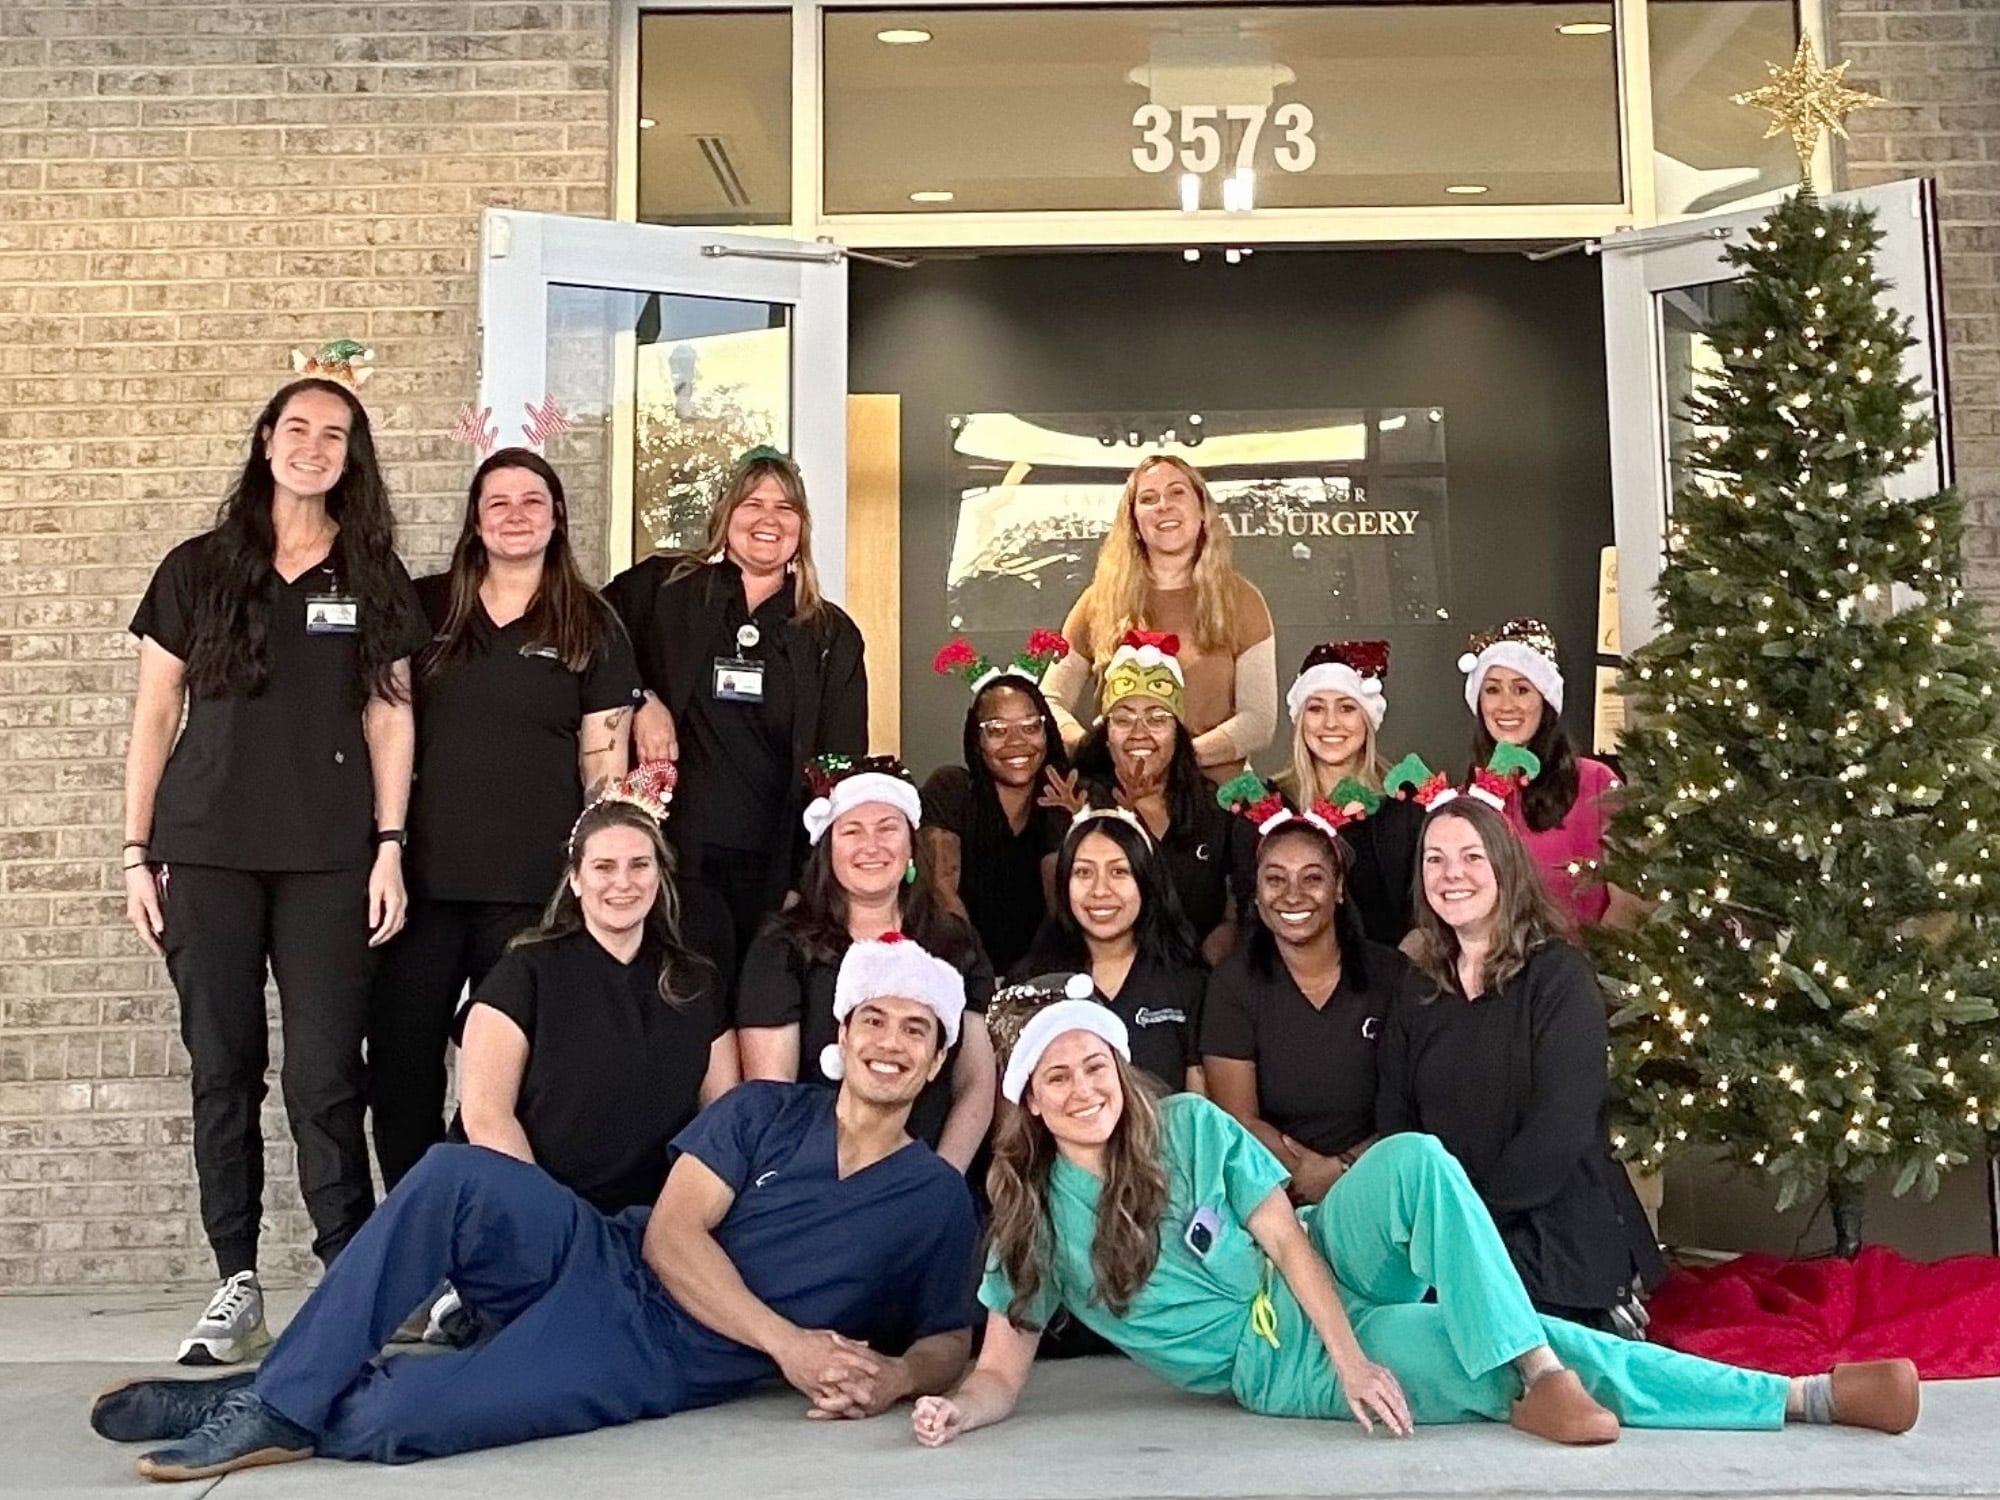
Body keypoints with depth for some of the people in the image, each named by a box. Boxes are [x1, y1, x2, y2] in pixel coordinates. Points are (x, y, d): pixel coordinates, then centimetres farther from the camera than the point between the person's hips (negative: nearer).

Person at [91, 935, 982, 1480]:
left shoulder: (938, 1201, 5)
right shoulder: (764, 1112, 7)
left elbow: (949, 1342, 10)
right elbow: (670, 1234, -3)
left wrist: (897, 1377, -16)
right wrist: (787, 1343, -15)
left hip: (660, 1358, -3)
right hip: (600, 1263, 3)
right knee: (457, 1175, -28)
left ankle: (282, 1408, 3)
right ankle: (276, 1392, -17)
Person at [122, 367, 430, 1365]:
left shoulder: (374, 580, 9)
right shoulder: (197, 570, 8)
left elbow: (389, 719, 7)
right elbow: (154, 717, 8)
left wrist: (390, 847, -2)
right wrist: (136, 851, 3)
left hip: (328, 859, -1)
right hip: (206, 852, 1)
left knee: (325, 1075, -3)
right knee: (223, 1070, 4)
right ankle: (237, 1287, 12)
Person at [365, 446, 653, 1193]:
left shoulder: (591, 626, 4)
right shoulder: (425, 606, 8)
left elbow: (604, 761, 2)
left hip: (535, 882, -2)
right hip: (424, 872, 2)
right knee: (399, 1060, 5)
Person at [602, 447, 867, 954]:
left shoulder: (832, 635, 11)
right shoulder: (661, 588, 7)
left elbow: (841, 773, 9)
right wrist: (639, 700, -5)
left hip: (775, 869, 1)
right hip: (669, 856, -1)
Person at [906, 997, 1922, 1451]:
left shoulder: (1190, 1127, -6)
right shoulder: (1033, 1224, -6)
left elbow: (1286, 1240, -8)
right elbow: (1001, 1372, -3)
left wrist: (1353, 1353, -21)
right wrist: (957, 1411, -27)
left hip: (1325, 1285, 2)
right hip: (1279, 1363, -2)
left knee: (1413, 1159, -31)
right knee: (1513, 1363, -23)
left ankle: (1542, 1375, -28)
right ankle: (1802, 1397, -17)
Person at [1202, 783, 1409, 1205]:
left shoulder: (1393, 975, 4)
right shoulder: (1234, 982, 3)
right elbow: (1239, 1120, -1)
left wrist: (1343, 1170, -12)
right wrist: (1309, 1178, -13)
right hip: (1272, 1196, -2)